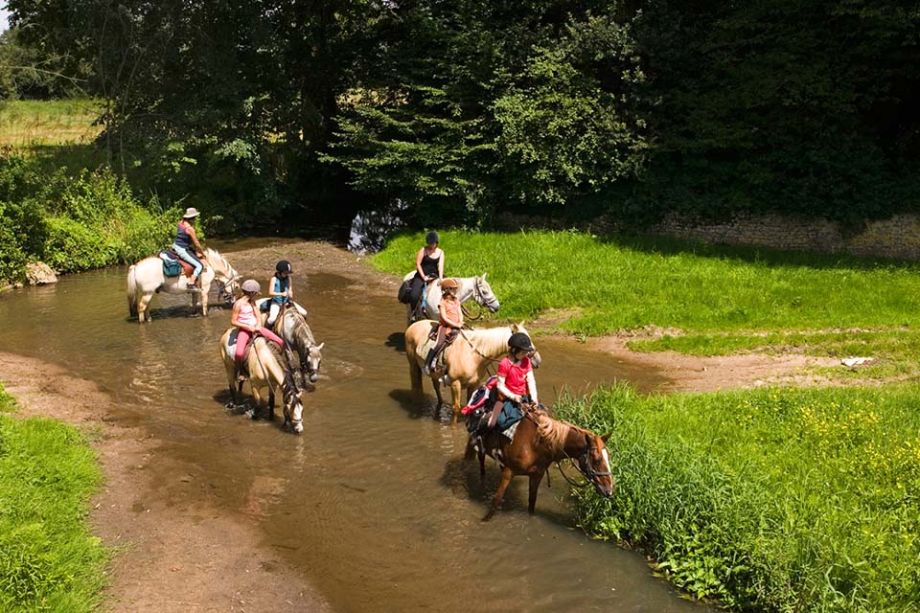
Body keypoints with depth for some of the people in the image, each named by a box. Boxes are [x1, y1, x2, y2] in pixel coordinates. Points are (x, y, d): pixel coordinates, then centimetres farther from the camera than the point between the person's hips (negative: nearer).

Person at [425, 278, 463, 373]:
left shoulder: (456, 301, 16)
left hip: (456, 327, 6)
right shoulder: (443, 302, -3)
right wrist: (455, 325, -16)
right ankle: (429, 363, -16)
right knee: (439, 344, -22)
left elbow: (460, 314, 12)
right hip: (445, 327, -6)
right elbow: (444, 318, -11)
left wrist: (460, 323, -8)